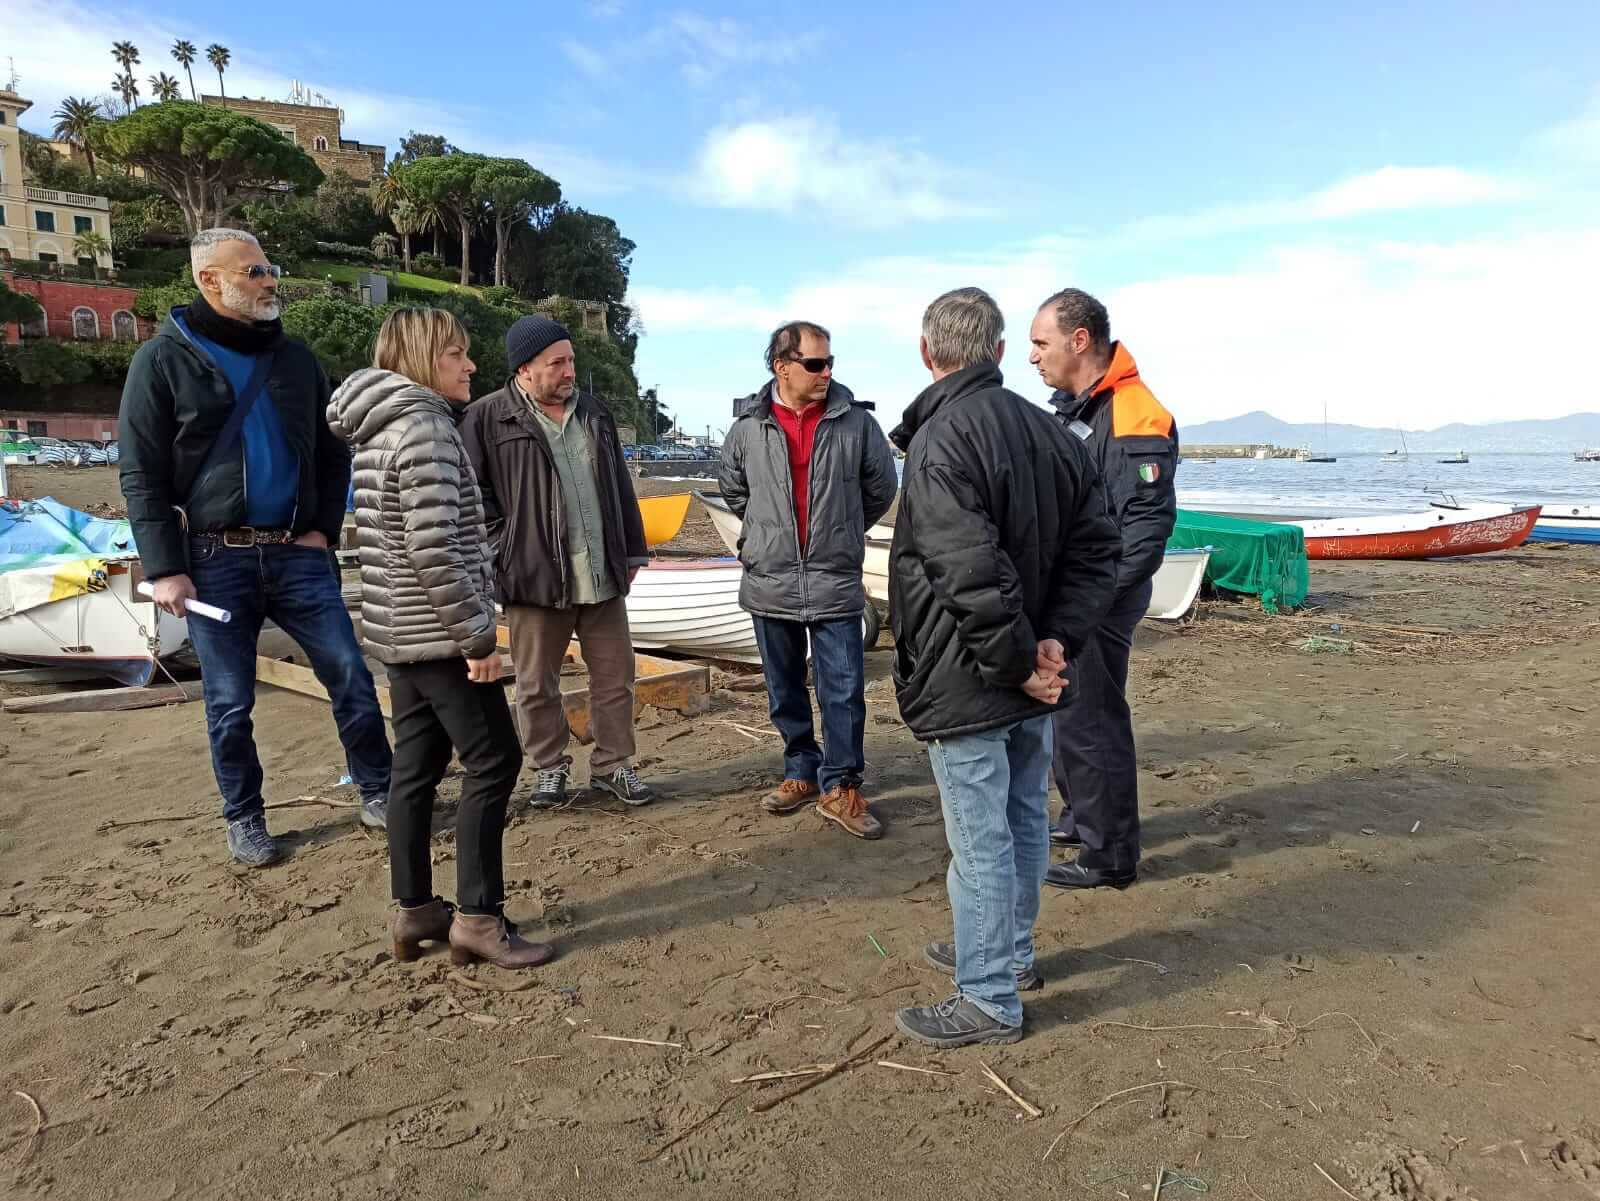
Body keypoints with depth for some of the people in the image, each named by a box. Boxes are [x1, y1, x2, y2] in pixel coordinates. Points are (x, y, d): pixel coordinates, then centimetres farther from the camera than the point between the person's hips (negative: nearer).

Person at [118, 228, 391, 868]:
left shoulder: (295, 358, 10)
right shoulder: (163, 359, -2)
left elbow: (333, 454, 15)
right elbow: (141, 475, -3)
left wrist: (323, 529, 2)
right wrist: (164, 569, -10)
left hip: (297, 553, 3)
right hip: (215, 559, -3)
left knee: (351, 678, 1)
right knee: (230, 703, 5)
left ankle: (377, 793, 16)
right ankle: (244, 819, 22)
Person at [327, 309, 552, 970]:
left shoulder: (380, 428, 15)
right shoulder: (426, 427, -16)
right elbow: (434, 548, -24)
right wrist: (478, 636, -19)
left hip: (398, 630, 10)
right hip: (437, 632, -10)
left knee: (416, 767, 13)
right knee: (493, 761, -2)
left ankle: (413, 911, 21)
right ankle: (477, 917, 4)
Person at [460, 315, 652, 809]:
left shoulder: (593, 413, 12)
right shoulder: (488, 418, -4)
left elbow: (619, 488, 16)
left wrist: (632, 552, 13)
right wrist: (506, 550, -8)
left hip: (604, 577, 4)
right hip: (536, 578, -4)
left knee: (615, 676, 10)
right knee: (537, 686, 8)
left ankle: (613, 765, 24)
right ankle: (551, 768, 26)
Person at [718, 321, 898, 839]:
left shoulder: (856, 422, -5)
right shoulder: (748, 427, -1)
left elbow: (881, 488, 9)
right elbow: (734, 489, 17)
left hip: (835, 583, -2)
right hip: (769, 582, 2)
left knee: (844, 690, 1)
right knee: (785, 691, 14)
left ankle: (841, 787, 15)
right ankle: (801, 773, 30)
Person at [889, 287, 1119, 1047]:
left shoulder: (941, 441, -20)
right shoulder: (1051, 433, 7)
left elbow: (972, 576, -28)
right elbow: (1095, 546, 6)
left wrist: (1019, 663, -17)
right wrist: (1056, 643, -3)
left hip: (967, 684, -9)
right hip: (1030, 682, 9)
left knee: (980, 841, 3)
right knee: (1024, 821, 21)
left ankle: (988, 1001, 18)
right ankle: (1010, 953, 40)